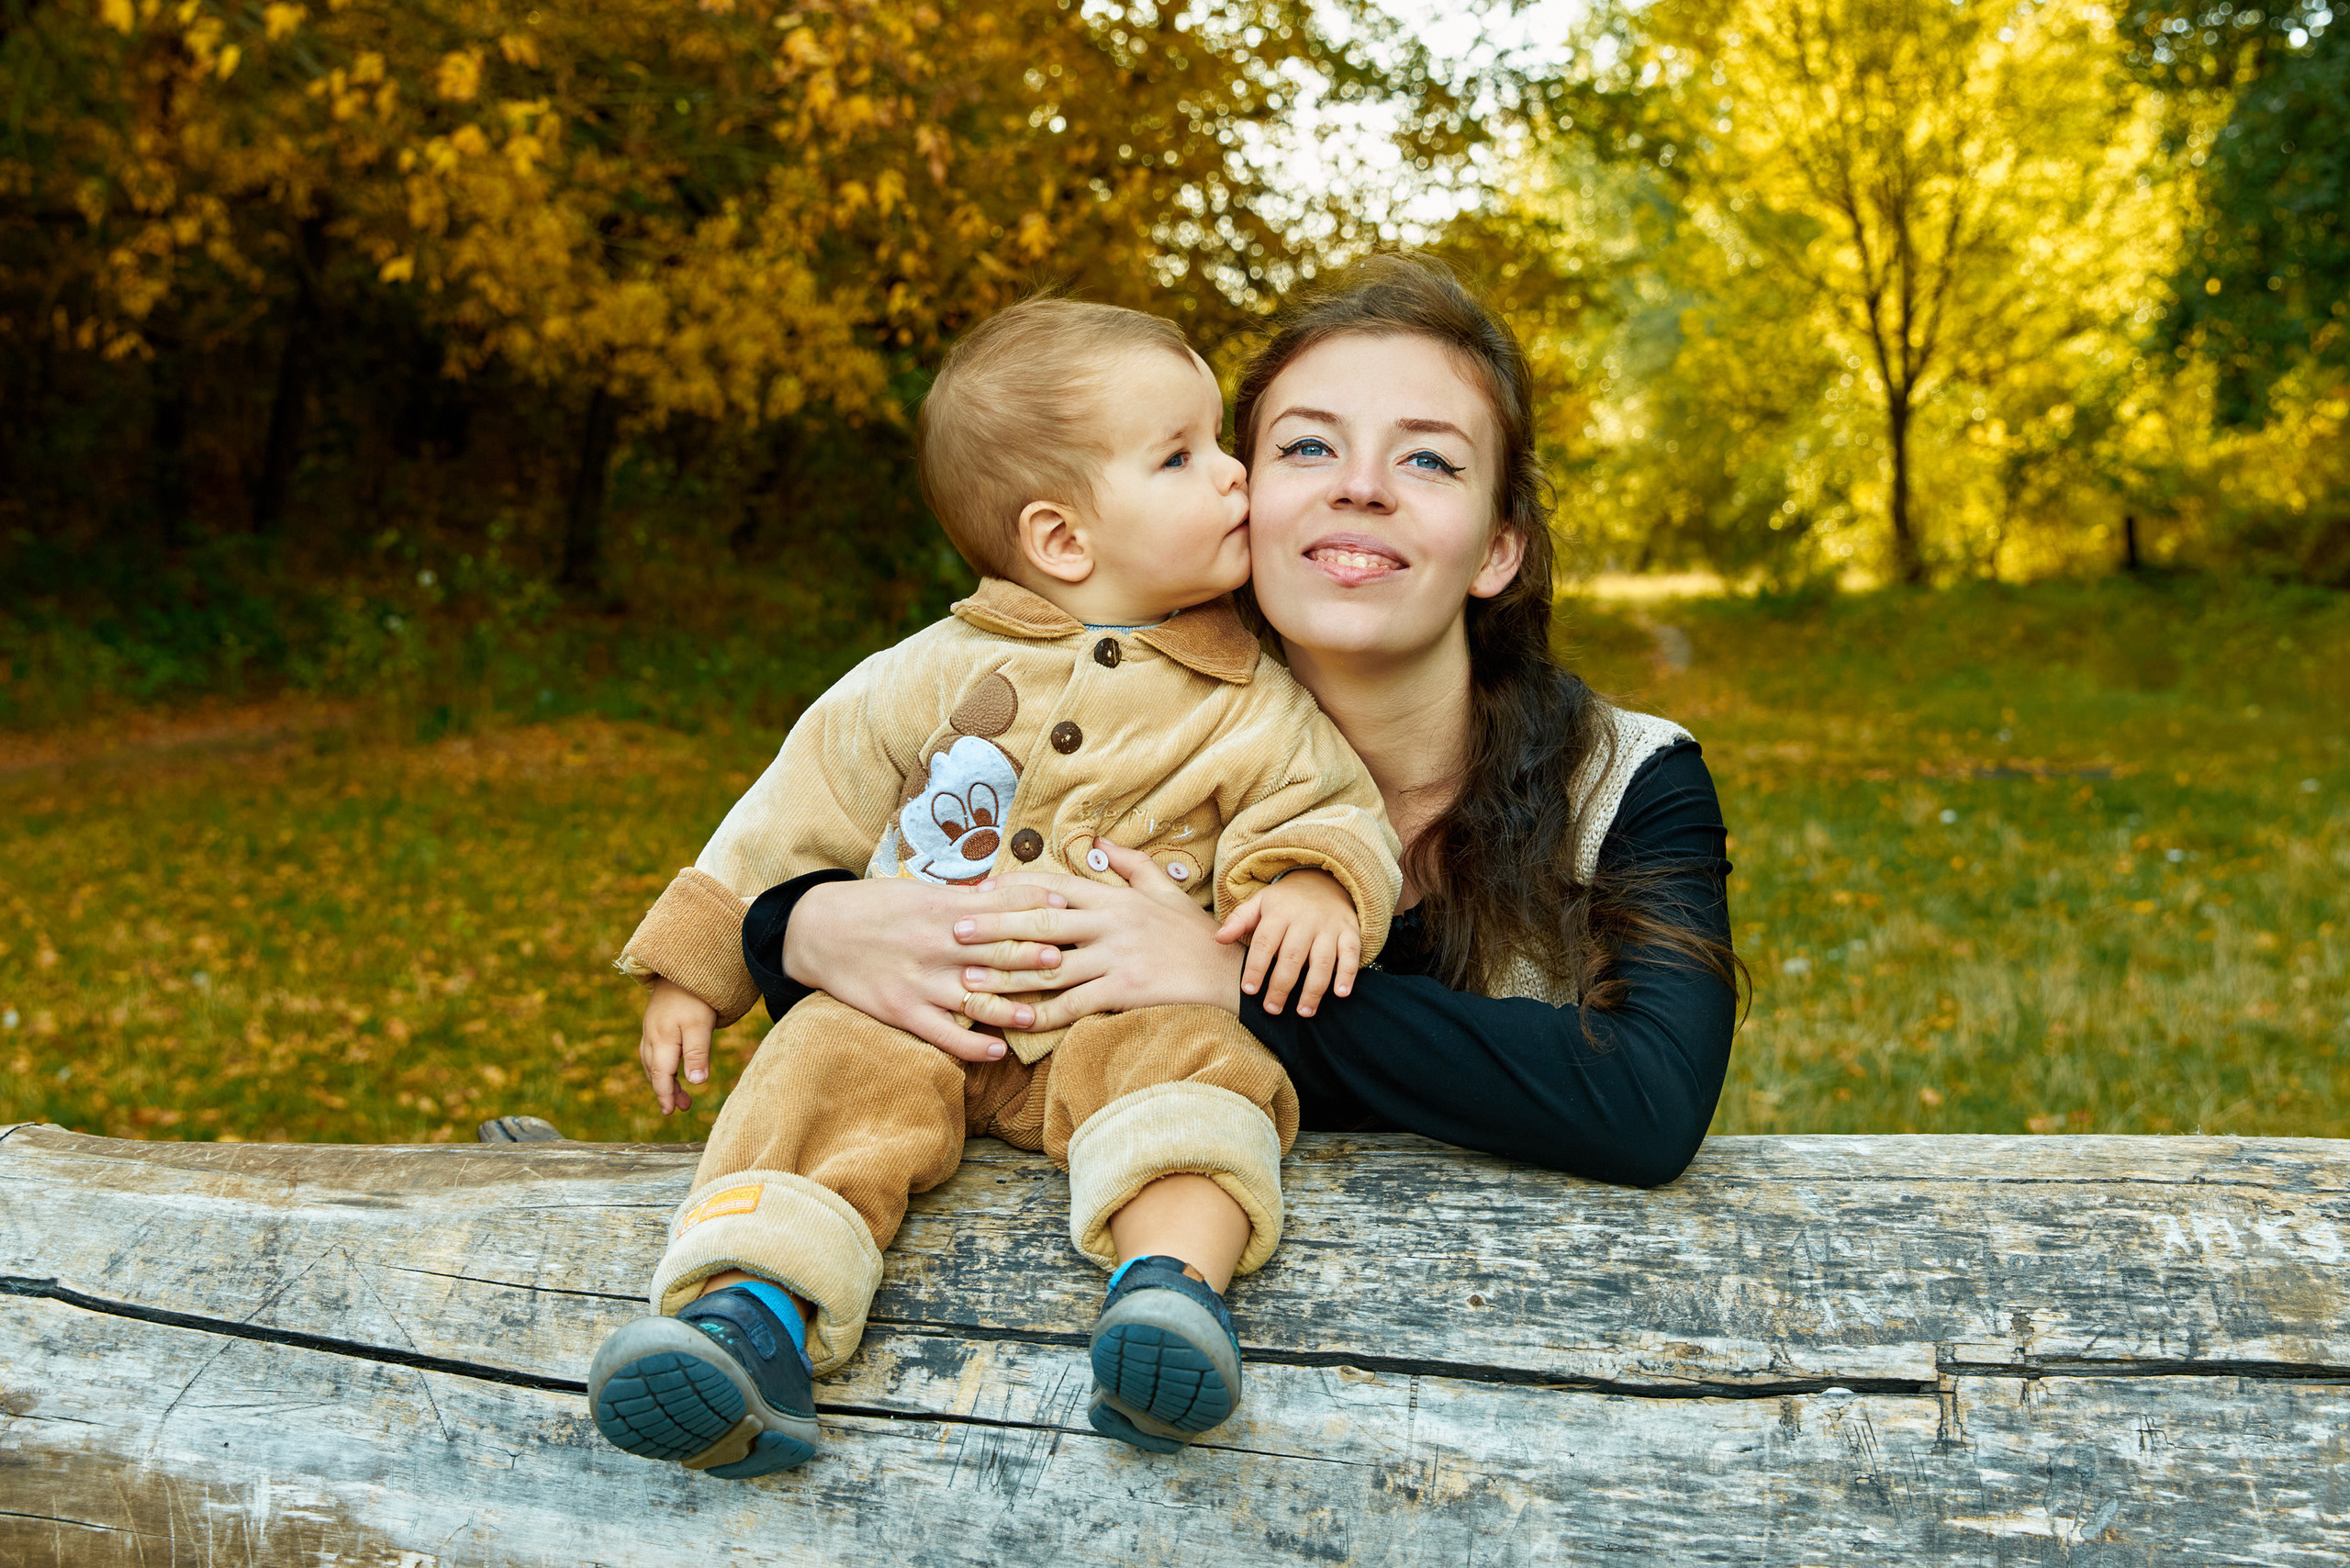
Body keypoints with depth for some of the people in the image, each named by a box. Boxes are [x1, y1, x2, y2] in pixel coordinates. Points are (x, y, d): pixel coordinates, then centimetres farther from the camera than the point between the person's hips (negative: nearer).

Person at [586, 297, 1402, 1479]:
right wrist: (695, 968, 11)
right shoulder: (937, 673, 4)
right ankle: (753, 1316, -40)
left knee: (1187, 1063, -30)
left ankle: (1172, 1274, -51)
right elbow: (800, 807, 11)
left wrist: (1312, 884, -20)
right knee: (828, 1066, -26)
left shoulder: (1253, 706, 5)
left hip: (1117, 1021, -1)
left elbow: (1325, 806, 6)